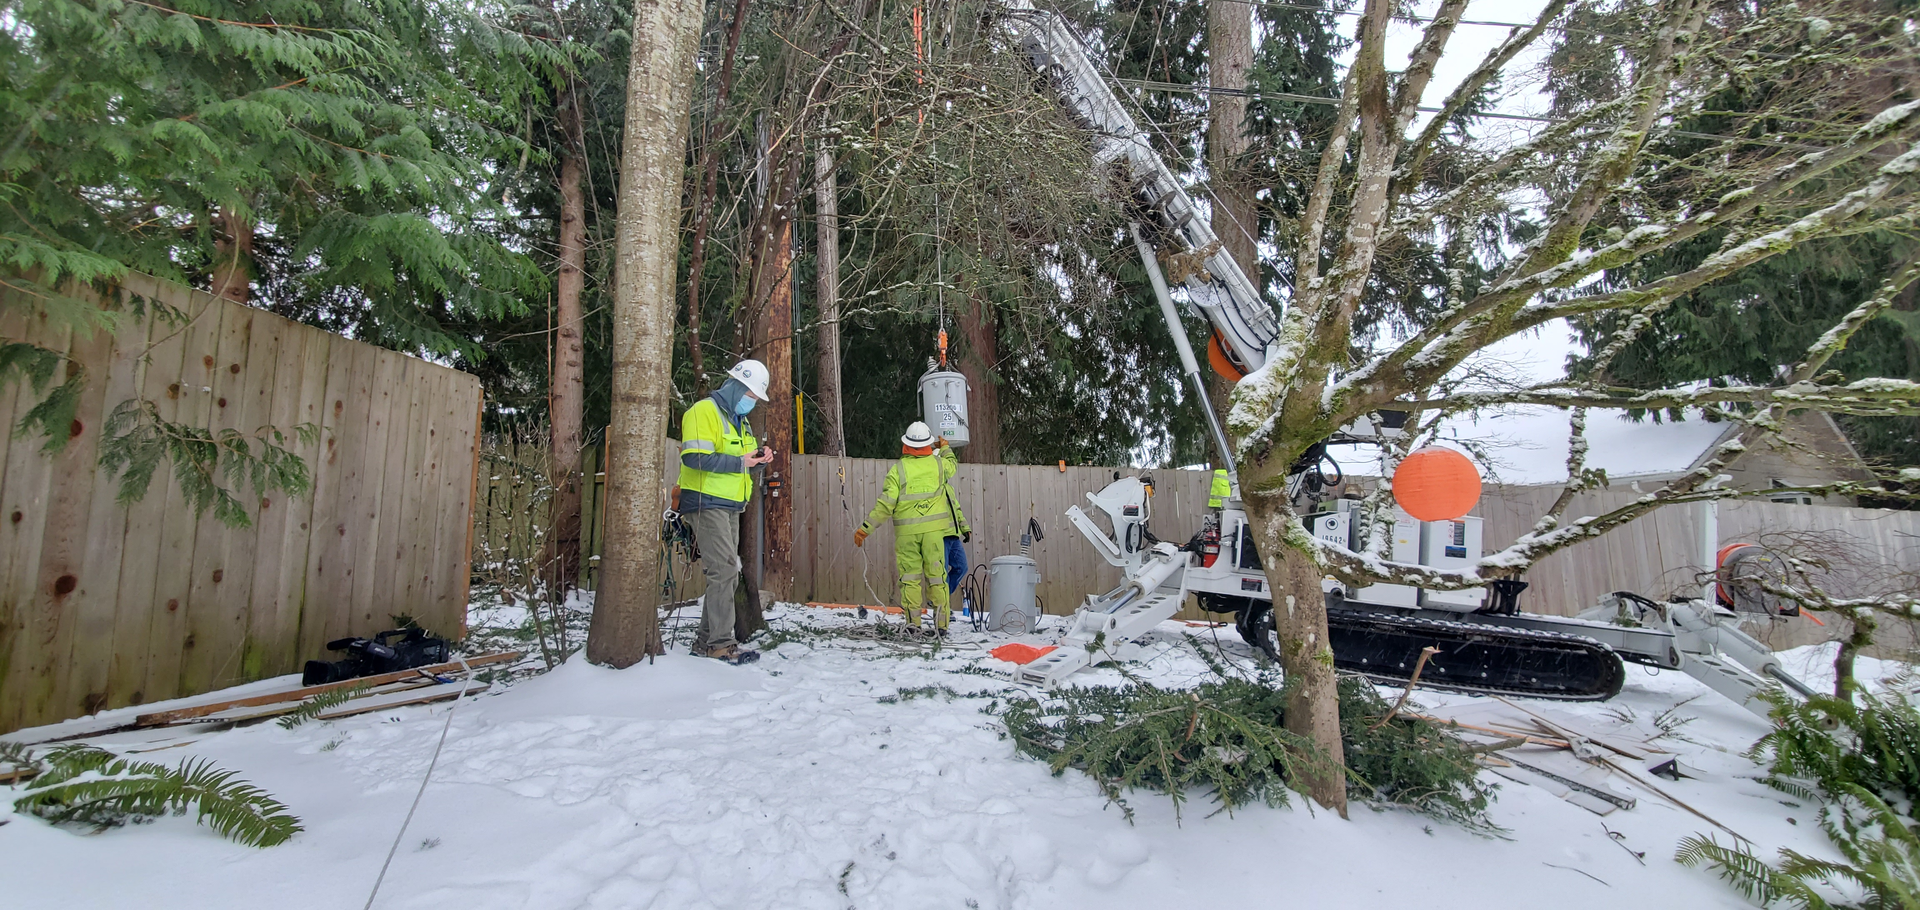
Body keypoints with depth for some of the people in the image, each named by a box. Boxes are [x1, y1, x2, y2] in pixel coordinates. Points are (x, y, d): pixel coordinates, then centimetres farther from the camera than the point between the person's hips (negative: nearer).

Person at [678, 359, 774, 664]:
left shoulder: (740, 421, 20)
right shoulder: (704, 411, -9)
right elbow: (694, 457, -21)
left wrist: (757, 458, 3)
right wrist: (739, 461, -20)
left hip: (730, 506, 10)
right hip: (706, 503, -10)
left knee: (727, 573, 10)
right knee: (724, 570, -13)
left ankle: (706, 640, 19)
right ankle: (721, 643, -8)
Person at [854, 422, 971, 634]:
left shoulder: (897, 470, -3)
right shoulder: (939, 464, 4)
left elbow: (885, 505, -8)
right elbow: (953, 464, 29)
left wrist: (865, 528, -2)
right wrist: (945, 448, 49)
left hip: (906, 531, -1)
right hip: (933, 529, 1)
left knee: (909, 575, 5)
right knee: (936, 574, 5)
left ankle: (912, 622, 3)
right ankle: (941, 622, 6)